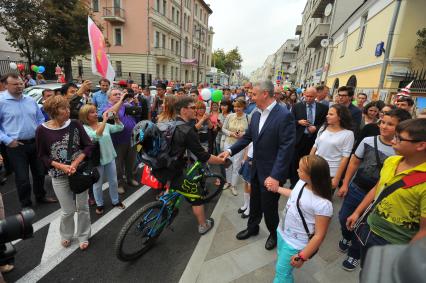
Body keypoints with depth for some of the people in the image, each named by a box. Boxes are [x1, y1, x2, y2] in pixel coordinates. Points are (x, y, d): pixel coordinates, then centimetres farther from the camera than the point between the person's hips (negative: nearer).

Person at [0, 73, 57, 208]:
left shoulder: (31, 101, 7)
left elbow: (40, 119, 16)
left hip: (35, 143, 5)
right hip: (16, 146, -5)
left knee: (39, 172, 17)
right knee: (22, 177, 4)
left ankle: (41, 196, 36)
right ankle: (26, 204, 22)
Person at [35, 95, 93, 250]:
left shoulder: (75, 124, -7)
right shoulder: (42, 130, -8)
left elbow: (89, 145, -4)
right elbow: (42, 156, -1)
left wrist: (75, 163, -16)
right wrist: (61, 166, -16)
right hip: (59, 176, -1)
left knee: (82, 207, 11)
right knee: (68, 211, 8)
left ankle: (83, 236, 34)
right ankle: (66, 235, 39)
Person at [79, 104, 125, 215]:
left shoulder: (104, 125, 1)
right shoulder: (84, 128, -12)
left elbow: (120, 128, 1)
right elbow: (96, 135, -31)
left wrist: (115, 117, -14)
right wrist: (104, 120, -32)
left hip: (110, 157, 4)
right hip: (97, 160, -4)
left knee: (113, 181, 16)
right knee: (98, 184, 13)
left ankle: (115, 201, 36)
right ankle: (99, 204, 34)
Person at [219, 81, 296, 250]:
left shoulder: (284, 116, -20)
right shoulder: (256, 114, 3)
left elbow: (286, 148, -22)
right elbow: (247, 137, 10)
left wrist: (275, 176, -26)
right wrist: (230, 150, -2)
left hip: (271, 173, -6)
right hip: (256, 169, 7)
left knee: (269, 207, 12)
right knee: (255, 202, 24)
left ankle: (274, 234, 41)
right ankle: (252, 228, 49)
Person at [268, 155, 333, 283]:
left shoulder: (323, 204, -34)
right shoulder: (302, 182, -12)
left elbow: (319, 235, -24)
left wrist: (302, 257, -18)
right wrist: (276, 189, 19)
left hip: (295, 244, -7)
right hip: (282, 231, 7)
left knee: (281, 272, 13)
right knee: (281, 258, 29)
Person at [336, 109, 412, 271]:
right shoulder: (368, 141, -9)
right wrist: (345, 184, 1)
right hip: (355, 189, 2)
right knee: (344, 218, 16)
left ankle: (354, 254, 39)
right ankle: (347, 237, 50)